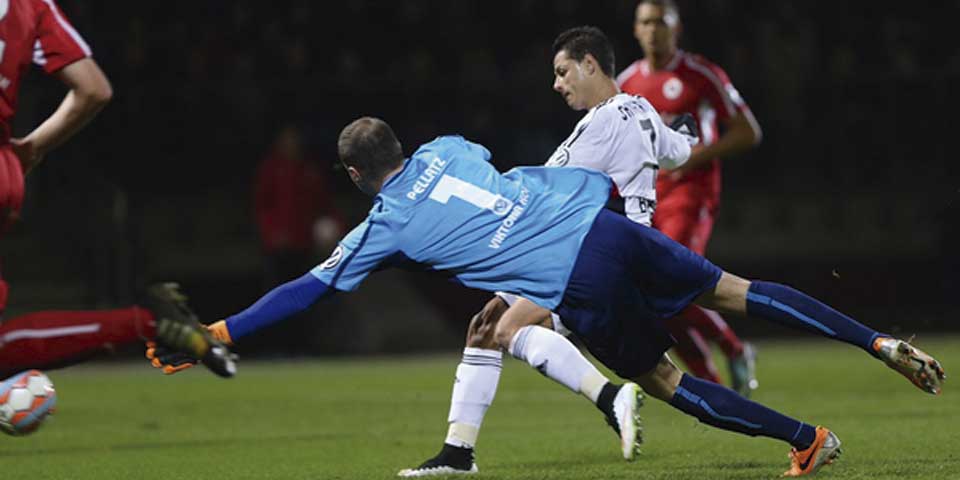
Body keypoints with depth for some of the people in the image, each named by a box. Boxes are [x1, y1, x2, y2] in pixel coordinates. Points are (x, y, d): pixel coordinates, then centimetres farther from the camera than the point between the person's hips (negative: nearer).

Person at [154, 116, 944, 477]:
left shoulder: (387, 227, 5)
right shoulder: (448, 146, 17)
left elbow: (306, 292, 10)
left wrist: (221, 333, 17)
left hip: (582, 291, -5)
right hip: (604, 225, 5)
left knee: (663, 381, 13)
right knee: (734, 291, 12)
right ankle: (882, 344, 6)